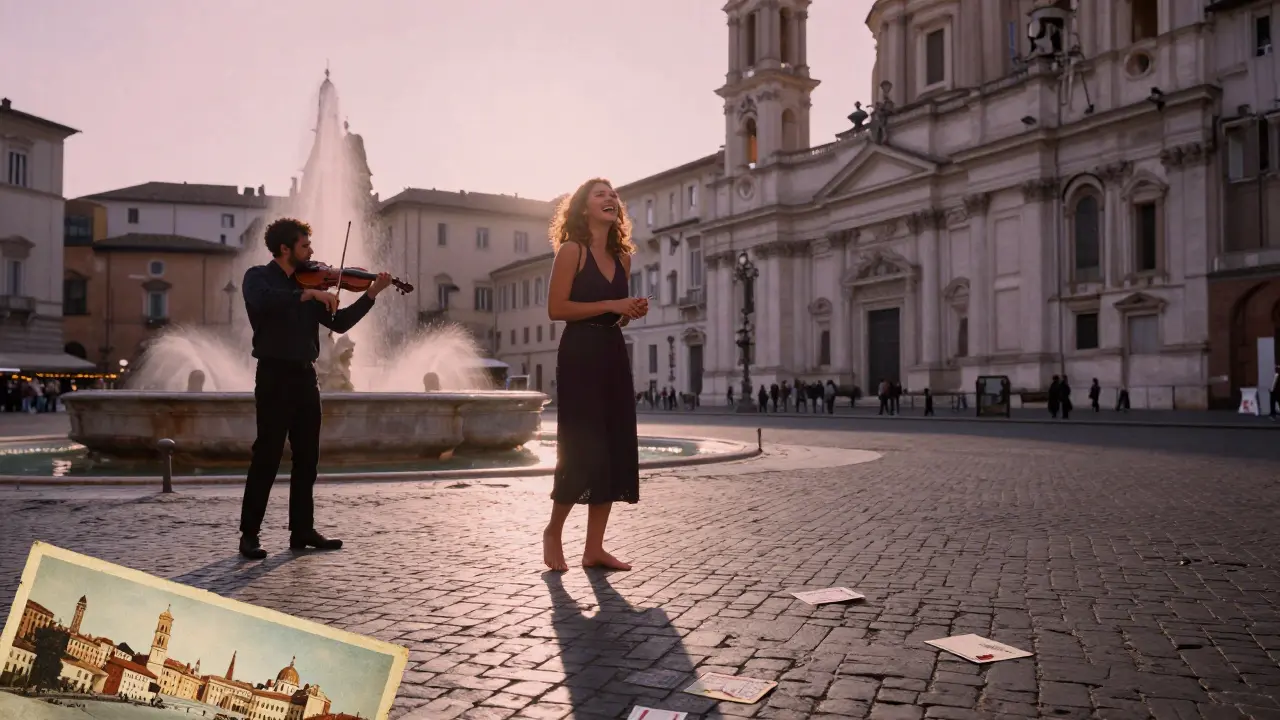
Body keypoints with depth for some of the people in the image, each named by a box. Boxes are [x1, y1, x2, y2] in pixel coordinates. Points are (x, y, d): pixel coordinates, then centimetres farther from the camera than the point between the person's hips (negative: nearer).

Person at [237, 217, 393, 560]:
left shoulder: (308, 282, 14)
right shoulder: (258, 277, -2)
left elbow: (339, 323, 10)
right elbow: (262, 301, -26)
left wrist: (371, 294, 2)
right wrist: (308, 294, -27)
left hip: (306, 377, 6)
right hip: (275, 376, -6)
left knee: (307, 457, 9)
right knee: (267, 457, -6)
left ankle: (302, 530, 17)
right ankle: (249, 534, 2)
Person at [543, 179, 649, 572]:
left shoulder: (622, 258, 14)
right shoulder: (572, 250, -5)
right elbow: (556, 308, -13)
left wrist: (632, 312, 1)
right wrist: (610, 305, -16)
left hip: (614, 353, 7)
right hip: (580, 355, -7)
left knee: (615, 449, 4)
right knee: (582, 449, -7)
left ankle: (594, 548, 11)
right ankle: (553, 532, 16)